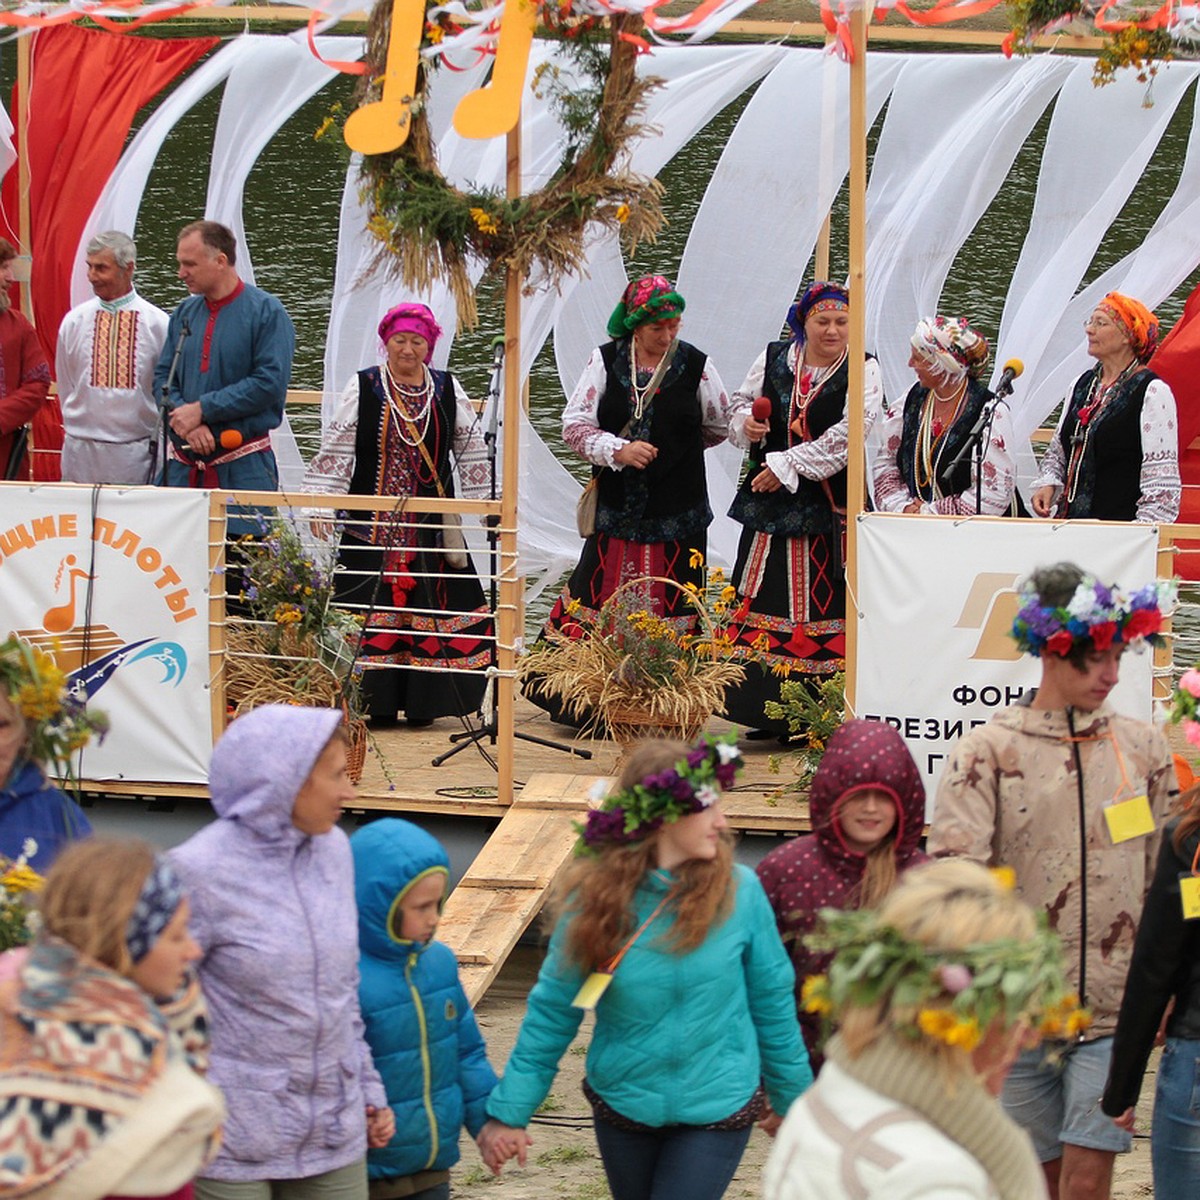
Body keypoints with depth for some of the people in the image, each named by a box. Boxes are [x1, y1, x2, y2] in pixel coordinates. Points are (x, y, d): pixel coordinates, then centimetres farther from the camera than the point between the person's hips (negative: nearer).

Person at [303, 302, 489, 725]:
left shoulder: (448, 390, 8)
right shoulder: (362, 388, 2)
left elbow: (472, 451, 12)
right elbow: (335, 449, 0)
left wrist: (480, 501, 7)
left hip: (431, 526, 2)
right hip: (373, 524, -2)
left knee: (431, 605, -1)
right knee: (373, 605, -4)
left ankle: (423, 701, 6)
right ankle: (376, 702, 2)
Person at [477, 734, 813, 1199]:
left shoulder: (739, 891, -11)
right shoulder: (596, 898, -11)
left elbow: (771, 1001, -1)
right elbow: (552, 1011, -3)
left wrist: (792, 1099, 7)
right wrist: (509, 1111, -3)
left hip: (717, 1107, -2)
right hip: (623, 1104, 2)